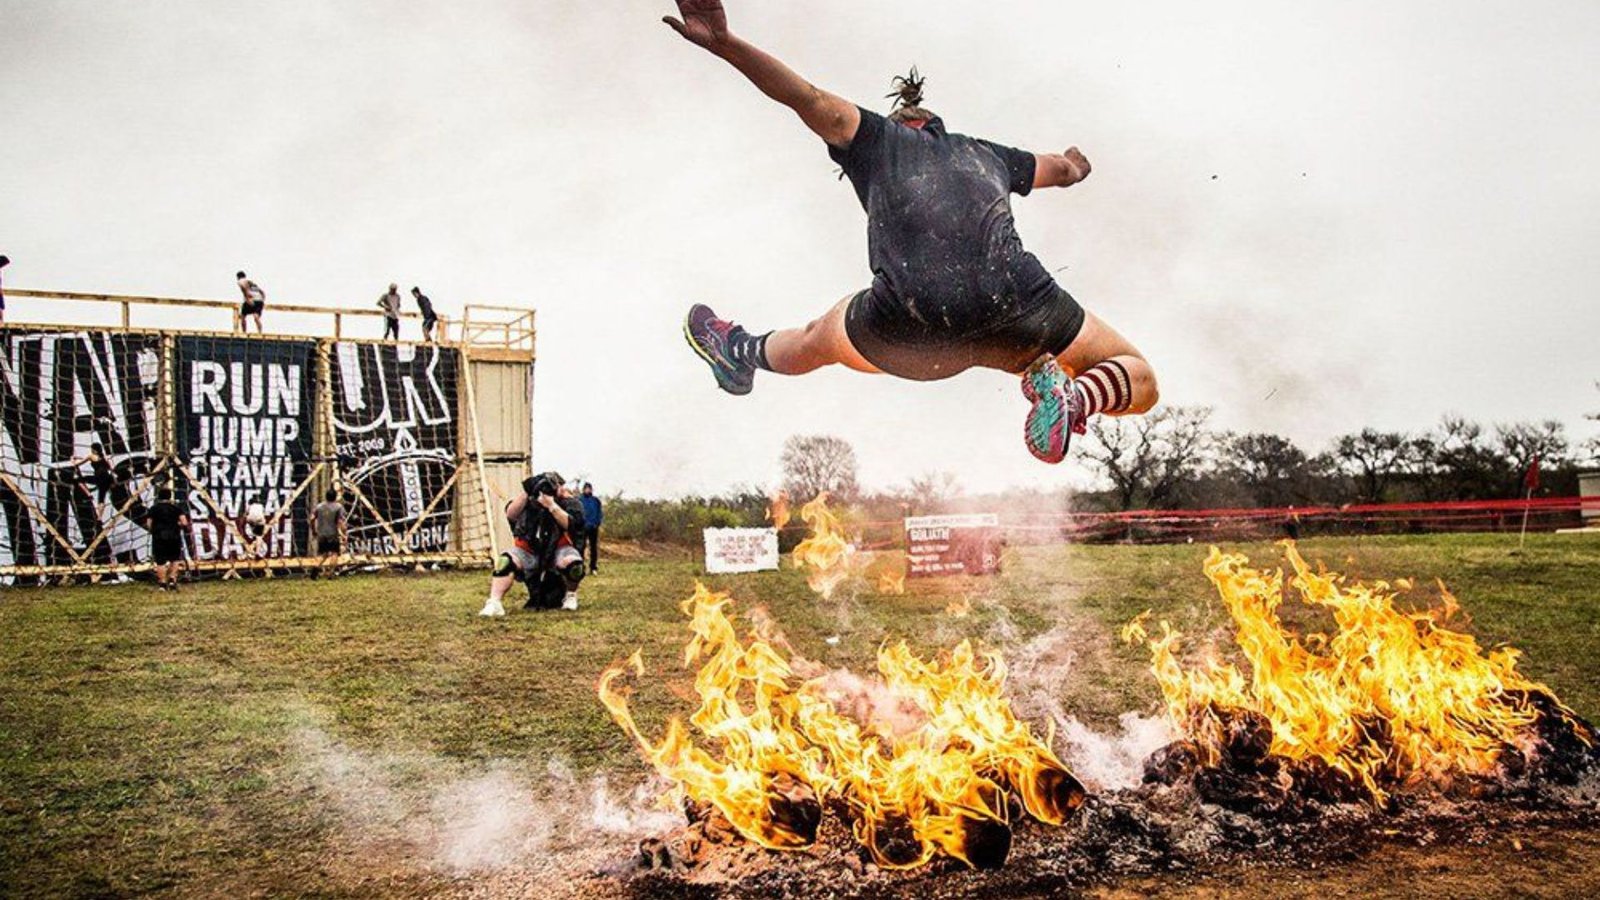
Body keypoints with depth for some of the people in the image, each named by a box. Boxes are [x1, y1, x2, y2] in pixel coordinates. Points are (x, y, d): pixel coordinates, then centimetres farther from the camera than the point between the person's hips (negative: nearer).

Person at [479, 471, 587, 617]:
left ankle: (571, 595, -5)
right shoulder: (530, 500, 3)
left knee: (571, 562, -35)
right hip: (529, 551, 2)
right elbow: (510, 516, -10)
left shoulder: (570, 503, -3)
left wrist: (551, 505, -30)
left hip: (559, 550, -2)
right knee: (505, 561, -25)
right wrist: (525, 494, -21)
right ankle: (493, 603, -31)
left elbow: (570, 524, -21)